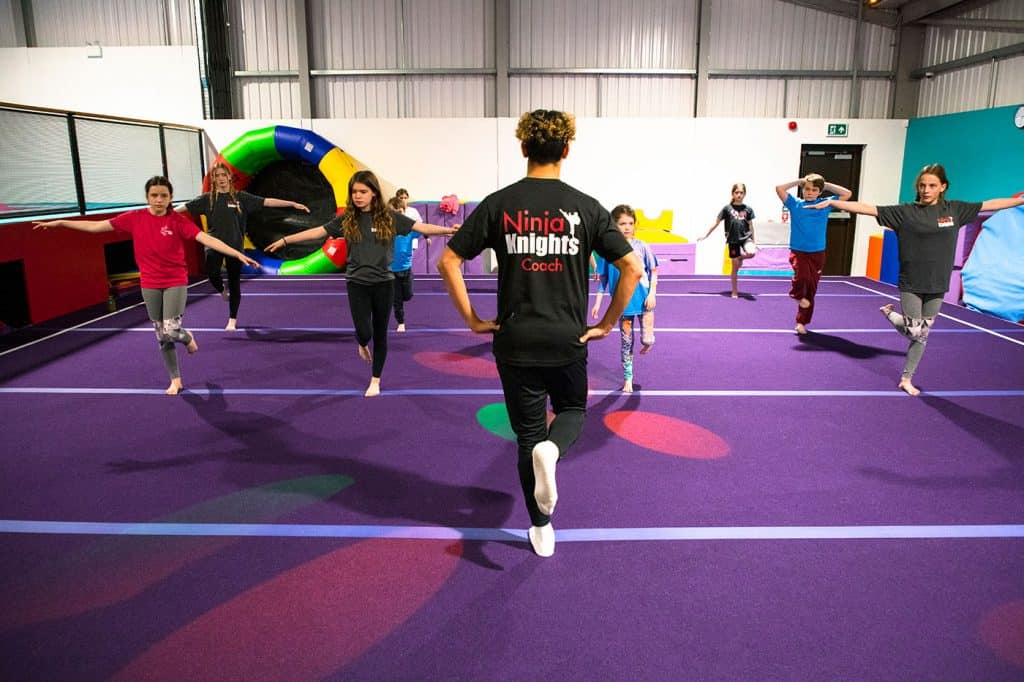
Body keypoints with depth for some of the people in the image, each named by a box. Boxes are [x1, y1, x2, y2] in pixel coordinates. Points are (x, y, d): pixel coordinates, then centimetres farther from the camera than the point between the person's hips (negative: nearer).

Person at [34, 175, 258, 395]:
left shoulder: (178, 221, -10)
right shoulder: (135, 218, -2)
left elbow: (206, 238, -21)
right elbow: (96, 226, 5)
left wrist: (238, 254, -33)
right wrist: (59, 223, 5)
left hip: (176, 282, -3)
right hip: (149, 285, 3)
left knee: (171, 331, -14)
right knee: (161, 336, 9)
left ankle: (187, 337, 24)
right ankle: (175, 380, 22)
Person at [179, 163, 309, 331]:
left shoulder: (240, 197, 1)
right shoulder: (207, 198, 3)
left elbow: (266, 201, -4)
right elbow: (186, 207, 1)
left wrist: (293, 204, -10)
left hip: (235, 246, 0)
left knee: (234, 283, 5)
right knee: (212, 273, -23)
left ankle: (232, 320, 22)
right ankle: (222, 291, 15)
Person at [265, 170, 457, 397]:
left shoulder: (389, 218, -3)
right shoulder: (346, 219, 1)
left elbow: (420, 227, -8)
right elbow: (317, 231, 1)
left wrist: (450, 230, -20)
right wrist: (285, 240, -3)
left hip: (384, 283, 0)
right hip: (357, 284, 0)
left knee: (380, 334, 7)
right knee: (364, 332, -7)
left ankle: (375, 381, 22)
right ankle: (363, 344, 32)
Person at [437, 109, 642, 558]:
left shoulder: (498, 204, -3)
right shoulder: (585, 207, -3)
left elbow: (449, 261, -5)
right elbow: (631, 267, -7)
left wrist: (472, 319, 2)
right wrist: (606, 324, 2)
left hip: (515, 341, 0)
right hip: (568, 340, 0)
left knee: (528, 435, 14)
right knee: (572, 410, 25)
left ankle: (541, 528, 22)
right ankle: (552, 449, -9)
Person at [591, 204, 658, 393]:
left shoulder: (642, 247, -5)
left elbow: (653, 271, 1)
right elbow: (603, 278, 4)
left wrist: (652, 294, -9)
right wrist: (598, 303, 2)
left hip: (643, 300, -1)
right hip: (622, 303, 1)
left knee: (647, 340, -5)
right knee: (626, 342, 7)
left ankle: (647, 344, 33)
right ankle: (628, 379, 22)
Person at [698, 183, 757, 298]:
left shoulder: (748, 209, 5)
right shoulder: (727, 208, -1)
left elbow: (750, 226, 12)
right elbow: (716, 223, 4)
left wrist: (753, 241, 14)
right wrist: (706, 236, 5)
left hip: (745, 237, 1)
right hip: (733, 240, -1)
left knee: (751, 253, -31)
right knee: (735, 266, 3)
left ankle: (741, 257, 8)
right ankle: (735, 292, 16)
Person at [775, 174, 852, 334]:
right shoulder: (795, 204, 0)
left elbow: (847, 194, 1)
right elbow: (779, 188, -11)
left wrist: (826, 184, 4)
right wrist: (799, 181, -2)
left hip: (817, 253, 2)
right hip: (798, 251, -2)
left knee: (811, 290, 7)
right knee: (802, 276, -30)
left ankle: (801, 322, 20)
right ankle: (798, 295, 4)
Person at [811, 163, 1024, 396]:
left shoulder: (955, 210, 2)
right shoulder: (905, 212, -8)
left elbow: (991, 204, 11)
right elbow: (867, 208, -15)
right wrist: (830, 203, -22)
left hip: (937, 286, 4)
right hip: (910, 284, -3)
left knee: (922, 335, 10)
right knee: (913, 332, -2)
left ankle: (906, 379, 23)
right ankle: (890, 313, 28)